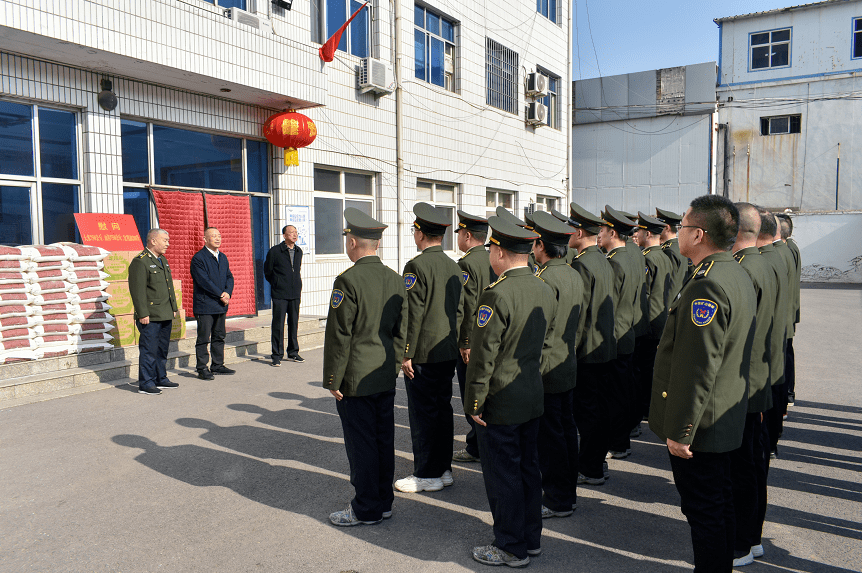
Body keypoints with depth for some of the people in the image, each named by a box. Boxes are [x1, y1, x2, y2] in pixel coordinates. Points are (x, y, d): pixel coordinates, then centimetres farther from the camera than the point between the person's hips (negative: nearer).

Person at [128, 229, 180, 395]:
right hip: (150, 317, -9)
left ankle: (161, 379, 25)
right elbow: (138, 291, -16)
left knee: (163, 349, 14)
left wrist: (173, 308, 18)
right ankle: (145, 384, 5)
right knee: (149, 350, -3)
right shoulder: (140, 262, -12)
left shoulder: (163, 260, 17)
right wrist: (143, 314, -19)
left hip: (165, 315, 9)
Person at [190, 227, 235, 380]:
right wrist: (221, 295, -16)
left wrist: (227, 293, -7)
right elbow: (204, 281, -16)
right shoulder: (198, 258, -9)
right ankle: (202, 369, 5)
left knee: (219, 337, 13)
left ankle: (217, 365, 23)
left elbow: (229, 277, 11)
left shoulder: (223, 257, 15)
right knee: (203, 338, -2)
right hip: (205, 306, -7)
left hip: (221, 305, 7)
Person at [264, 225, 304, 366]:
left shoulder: (299, 251, 10)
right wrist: (276, 285, 7)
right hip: (279, 295, -5)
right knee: (278, 324, -2)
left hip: (295, 293, 5)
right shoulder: (275, 251, -6)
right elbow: (267, 272, 4)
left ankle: (293, 353, 22)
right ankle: (277, 356, 5)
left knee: (294, 323, 10)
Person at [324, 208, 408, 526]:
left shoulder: (348, 281, -17)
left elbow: (339, 336, -16)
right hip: (386, 379, 7)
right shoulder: (396, 280, 4)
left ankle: (366, 509, 16)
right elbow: (401, 331, 8)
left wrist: (333, 380, -8)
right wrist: (393, 367, 17)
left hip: (356, 379, -7)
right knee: (384, 439, 15)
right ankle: (384, 501, 28)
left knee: (361, 443, 4)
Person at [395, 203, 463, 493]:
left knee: (423, 414, 2)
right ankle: (443, 468, 25)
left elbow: (413, 314, -18)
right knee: (443, 409, 15)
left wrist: (406, 353, -13)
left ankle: (427, 475, 12)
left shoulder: (417, 266, -15)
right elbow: (459, 311, 12)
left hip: (424, 353, -8)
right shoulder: (454, 266, 8)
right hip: (449, 352, 8)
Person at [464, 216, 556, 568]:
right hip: (533, 398, 8)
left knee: (502, 476, 6)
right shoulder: (545, 291, 4)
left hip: (500, 403, -8)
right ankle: (531, 538, 33)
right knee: (527, 469, 19)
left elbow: (483, 356, -21)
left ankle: (512, 549, 20)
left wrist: (474, 403, -13)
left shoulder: (497, 294, -22)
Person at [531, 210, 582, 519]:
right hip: (569, 367, 10)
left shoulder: (545, 279, -19)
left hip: (546, 370, -9)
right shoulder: (575, 276, 8)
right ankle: (568, 494, 29)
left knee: (549, 437, 1)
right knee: (566, 430, 17)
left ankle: (556, 501, 11)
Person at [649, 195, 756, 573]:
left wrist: (679, 431, -20)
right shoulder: (738, 275, 7)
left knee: (704, 510, 4)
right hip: (726, 419, 10)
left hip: (699, 426, -10)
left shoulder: (706, 286, -26)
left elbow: (696, 370, -27)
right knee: (719, 502, 22)